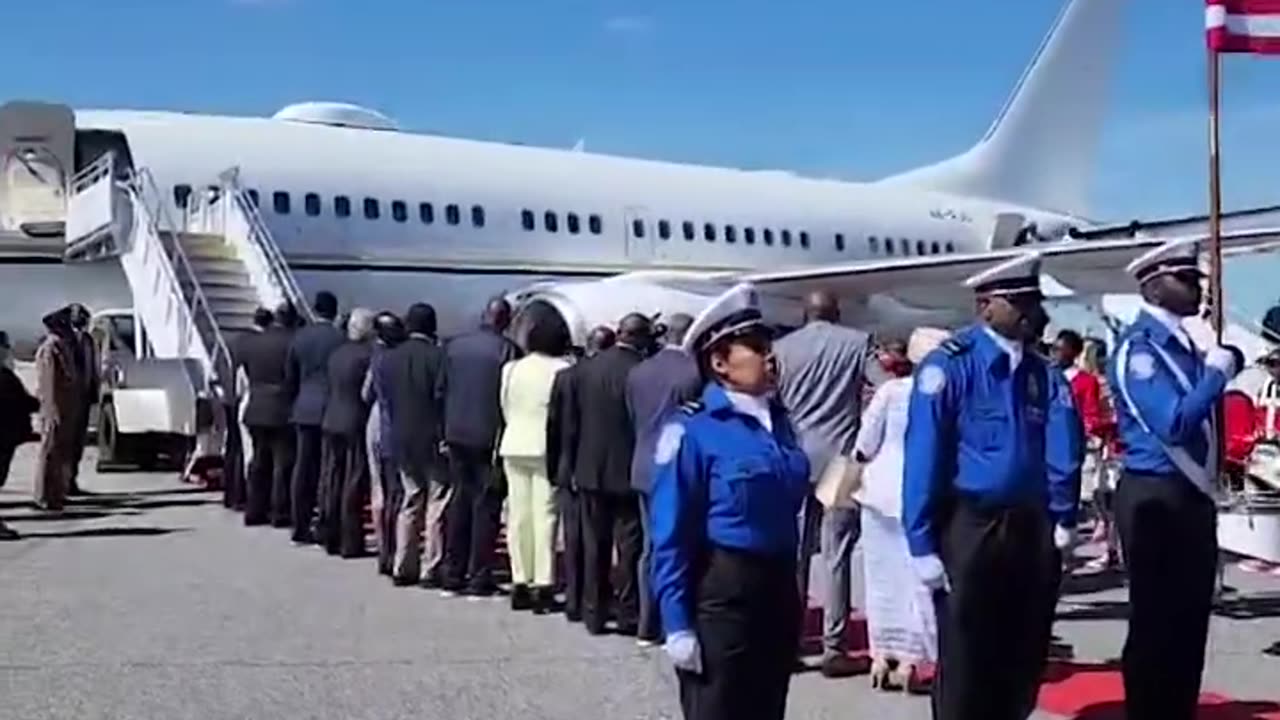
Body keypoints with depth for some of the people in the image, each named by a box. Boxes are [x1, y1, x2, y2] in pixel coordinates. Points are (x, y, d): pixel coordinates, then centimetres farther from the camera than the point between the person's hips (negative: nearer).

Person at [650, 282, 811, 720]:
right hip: (722, 590, -7)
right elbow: (671, 534, -15)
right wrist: (677, 624, -17)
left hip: (779, 586, 7)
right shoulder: (694, 430, -14)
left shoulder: (778, 420, 6)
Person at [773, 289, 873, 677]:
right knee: (837, 556, 0)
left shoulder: (782, 347, 6)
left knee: (793, 552, 9)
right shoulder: (858, 342, 1)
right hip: (840, 458, -2)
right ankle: (834, 649, 1)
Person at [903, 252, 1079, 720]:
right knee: (965, 661, 3)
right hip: (969, 529, -6)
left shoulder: (1038, 370, 9)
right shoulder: (950, 364, -10)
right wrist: (923, 543, -15)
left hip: (1031, 528, 6)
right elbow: (923, 458, -13)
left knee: (1024, 657, 16)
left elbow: (1056, 449, 11)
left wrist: (1062, 517, 1)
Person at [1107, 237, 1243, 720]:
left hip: (1193, 497, 9)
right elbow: (1174, 423, -24)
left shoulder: (1185, 344, 13)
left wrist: (1225, 364, 3)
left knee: (1189, 624, 15)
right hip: (1155, 499, -9)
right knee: (1155, 626, -1)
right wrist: (1216, 372, -13)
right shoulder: (1138, 348, -14)